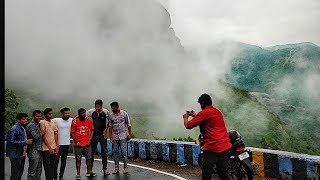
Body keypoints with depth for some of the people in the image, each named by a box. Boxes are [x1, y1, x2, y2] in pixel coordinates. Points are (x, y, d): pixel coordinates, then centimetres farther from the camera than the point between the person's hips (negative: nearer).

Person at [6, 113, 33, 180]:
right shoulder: (14, 129, -17)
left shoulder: (23, 128, 12)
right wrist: (26, 142, -25)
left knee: (20, 173, 16)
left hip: (22, 155, 9)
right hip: (15, 155, -9)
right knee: (15, 174, -3)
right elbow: (11, 142, -24)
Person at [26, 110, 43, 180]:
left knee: (39, 169, 15)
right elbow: (36, 136, -23)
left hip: (39, 149, 8)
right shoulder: (31, 125, -13)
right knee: (32, 170, -1)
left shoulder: (39, 124, 13)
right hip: (34, 150, -8)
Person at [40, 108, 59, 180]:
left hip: (53, 148, 6)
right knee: (47, 166, 0)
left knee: (52, 165, 11)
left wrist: (57, 146, 6)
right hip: (46, 148, -6)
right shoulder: (42, 122, -9)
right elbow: (43, 136, -12)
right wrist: (49, 147, -13)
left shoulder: (53, 122, 11)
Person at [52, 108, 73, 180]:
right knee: (56, 161, -1)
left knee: (64, 161, 14)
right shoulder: (56, 120, -10)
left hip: (67, 144, 4)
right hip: (58, 144, -4)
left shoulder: (71, 120, 1)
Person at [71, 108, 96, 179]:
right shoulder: (75, 122, -8)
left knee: (88, 158, 9)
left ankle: (89, 172, 23)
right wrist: (77, 142, -11)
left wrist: (89, 140, -2)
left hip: (87, 144, 3)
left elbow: (92, 130, 7)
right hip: (78, 144, -3)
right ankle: (78, 174, 12)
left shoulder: (88, 121, 0)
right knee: (78, 159, 4)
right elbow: (72, 133, -4)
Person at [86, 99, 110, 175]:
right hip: (94, 135, 0)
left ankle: (105, 168, 16)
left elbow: (109, 122, 6)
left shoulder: (106, 112, -6)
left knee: (104, 152, 5)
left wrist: (106, 130, 0)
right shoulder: (91, 111, -6)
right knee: (92, 151, 7)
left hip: (103, 135, 0)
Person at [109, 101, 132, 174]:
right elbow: (110, 126, 8)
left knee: (124, 152, -3)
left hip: (123, 136, -3)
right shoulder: (111, 115, 3)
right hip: (115, 136, 3)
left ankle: (125, 167, 8)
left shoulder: (124, 113, -4)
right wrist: (110, 136, 3)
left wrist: (129, 134, -3)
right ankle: (116, 168, 16)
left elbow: (128, 124, 0)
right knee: (115, 152, 6)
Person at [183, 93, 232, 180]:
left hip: (213, 147, -8)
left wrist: (185, 117, 13)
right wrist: (196, 116, 33)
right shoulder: (218, 112, 16)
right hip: (225, 146, 8)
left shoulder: (204, 113, -9)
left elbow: (188, 125, -7)